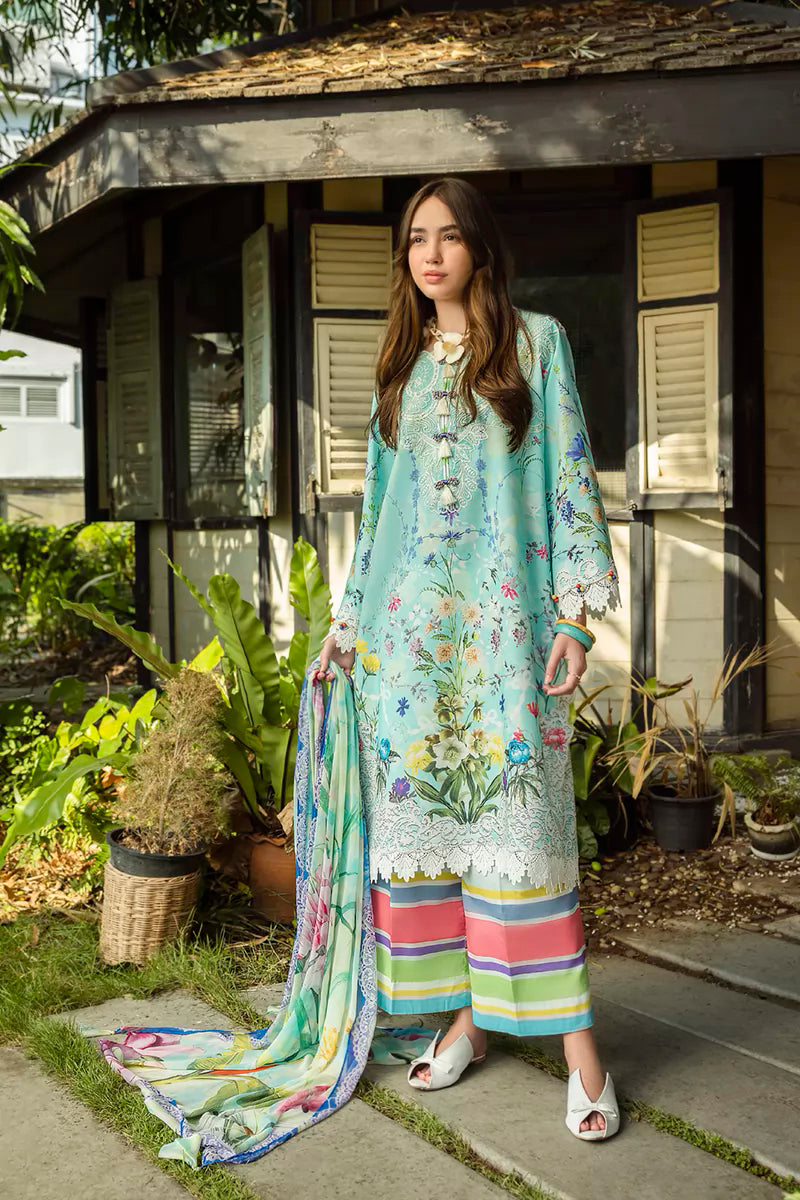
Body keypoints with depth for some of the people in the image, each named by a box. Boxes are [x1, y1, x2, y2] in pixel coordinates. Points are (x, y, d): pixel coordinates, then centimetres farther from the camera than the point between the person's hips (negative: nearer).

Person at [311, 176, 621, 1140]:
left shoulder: (535, 341, 5)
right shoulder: (403, 367, 17)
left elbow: (571, 478, -1)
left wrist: (577, 611, -9)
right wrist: (348, 622, 17)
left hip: (503, 619, -4)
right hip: (408, 625, 5)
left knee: (519, 819, -7)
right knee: (422, 812, 4)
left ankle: (577, 1043, 0)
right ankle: (464, 1015, 18)